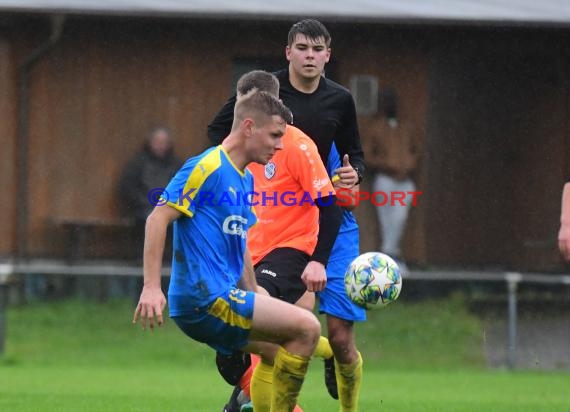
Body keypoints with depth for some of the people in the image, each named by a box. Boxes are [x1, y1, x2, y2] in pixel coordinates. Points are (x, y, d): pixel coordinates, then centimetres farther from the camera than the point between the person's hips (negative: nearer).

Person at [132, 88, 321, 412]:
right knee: (307, 328, -15)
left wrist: (257, 298, 25)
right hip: (204, 298, -10)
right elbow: (158, 219, -16)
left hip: (226, 296, 10)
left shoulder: (246, 179, 17)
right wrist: (152, 287, -23)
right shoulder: (207, 167, -11)